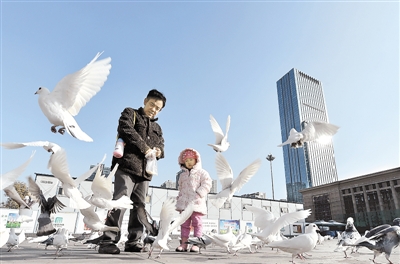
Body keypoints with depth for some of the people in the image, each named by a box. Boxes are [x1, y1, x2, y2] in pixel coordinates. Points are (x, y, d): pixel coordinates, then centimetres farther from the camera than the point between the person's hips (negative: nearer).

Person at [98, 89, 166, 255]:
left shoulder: (157, 128, 26)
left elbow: (161, 146, 25)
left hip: (145, 172, 6)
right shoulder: (130, 113, 9)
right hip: (126, 167, -6)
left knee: (139, 206, 5)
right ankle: (108, 241, -7)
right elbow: (126, 130, -10)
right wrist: (145, 148, -12)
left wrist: (159, 152, -1)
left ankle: (134, 242, 11)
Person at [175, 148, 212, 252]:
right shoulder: (182, 174, 19)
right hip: (184, 202, 5)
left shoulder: (201, 172, 2)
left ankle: (196, 244, 4)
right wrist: (179, 199, 18)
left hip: (196, 202, -5)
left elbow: (207, 184, -7)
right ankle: (183, 244, 12)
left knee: (196, 223, -1)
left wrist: (199, 194, -15)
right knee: (184, 223, 7)